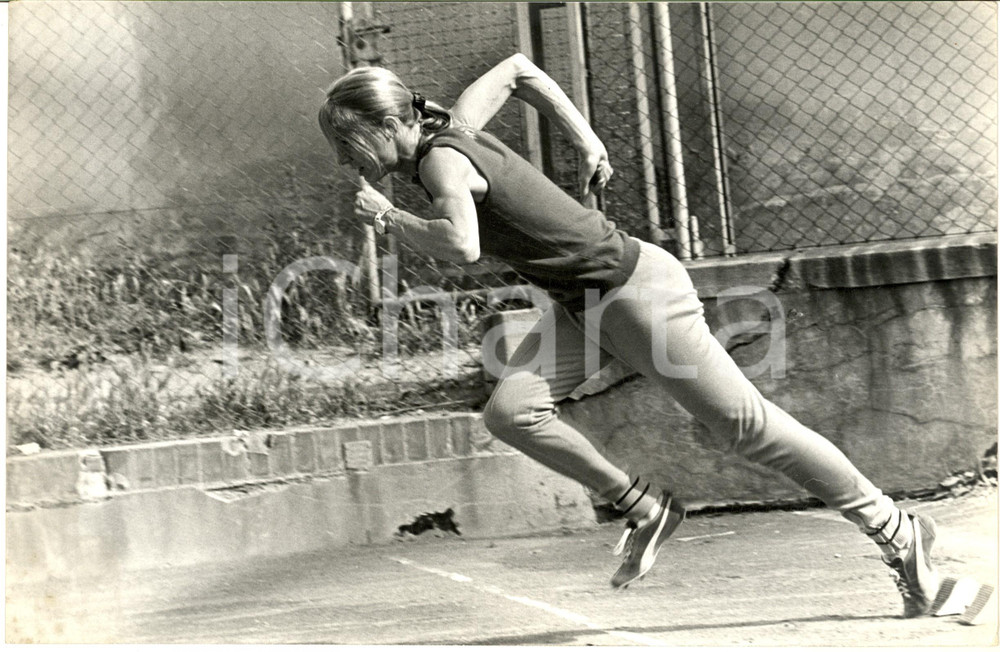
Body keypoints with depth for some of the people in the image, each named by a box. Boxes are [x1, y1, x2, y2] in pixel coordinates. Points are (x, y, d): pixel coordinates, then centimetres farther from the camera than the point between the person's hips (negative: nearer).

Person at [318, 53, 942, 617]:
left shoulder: (441, 158, -20)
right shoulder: (452, 129, 5)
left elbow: (461, 245, -39)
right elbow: (517, 68, 20)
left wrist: (388, 218, -21)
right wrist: (586, 140, 18)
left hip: (632, 287, -9)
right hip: (583, 305, 9)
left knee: (748, 426, -3)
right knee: (510, 411, -8)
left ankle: (898, 531, 10)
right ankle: (646, 509, 5)